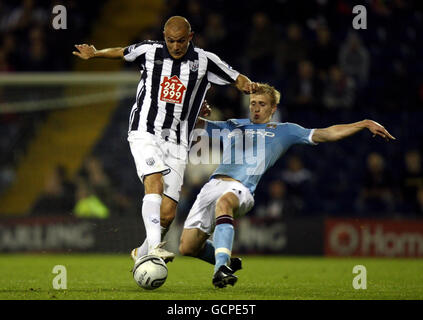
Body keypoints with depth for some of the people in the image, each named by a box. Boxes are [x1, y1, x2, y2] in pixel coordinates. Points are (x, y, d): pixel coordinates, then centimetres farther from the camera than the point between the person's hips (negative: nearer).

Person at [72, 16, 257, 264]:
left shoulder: (204, 61, 3)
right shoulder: (149, 51, 4)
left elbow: (238, 79, 9)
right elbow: (122, 53, 24)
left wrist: (247, 85, -13)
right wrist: (94, 54, 34)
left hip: (177, 143, 1)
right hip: (146, 134, -1)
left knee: (168, 213, -5)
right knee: (155, 182, -29)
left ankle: (142, 254, 20)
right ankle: (154, 247, -41)